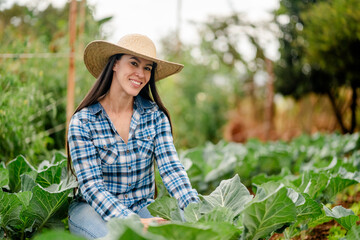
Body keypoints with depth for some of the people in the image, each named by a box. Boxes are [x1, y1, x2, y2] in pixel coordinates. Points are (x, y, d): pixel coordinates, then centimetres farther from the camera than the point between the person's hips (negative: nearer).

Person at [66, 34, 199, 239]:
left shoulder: (155, 116, -1)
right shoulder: (83, 122, -10)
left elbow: (171, 168, -11)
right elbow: (91, 185, -16)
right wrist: (132, 221, -32)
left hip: (141, 208, 3)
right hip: (92, 208, -2)